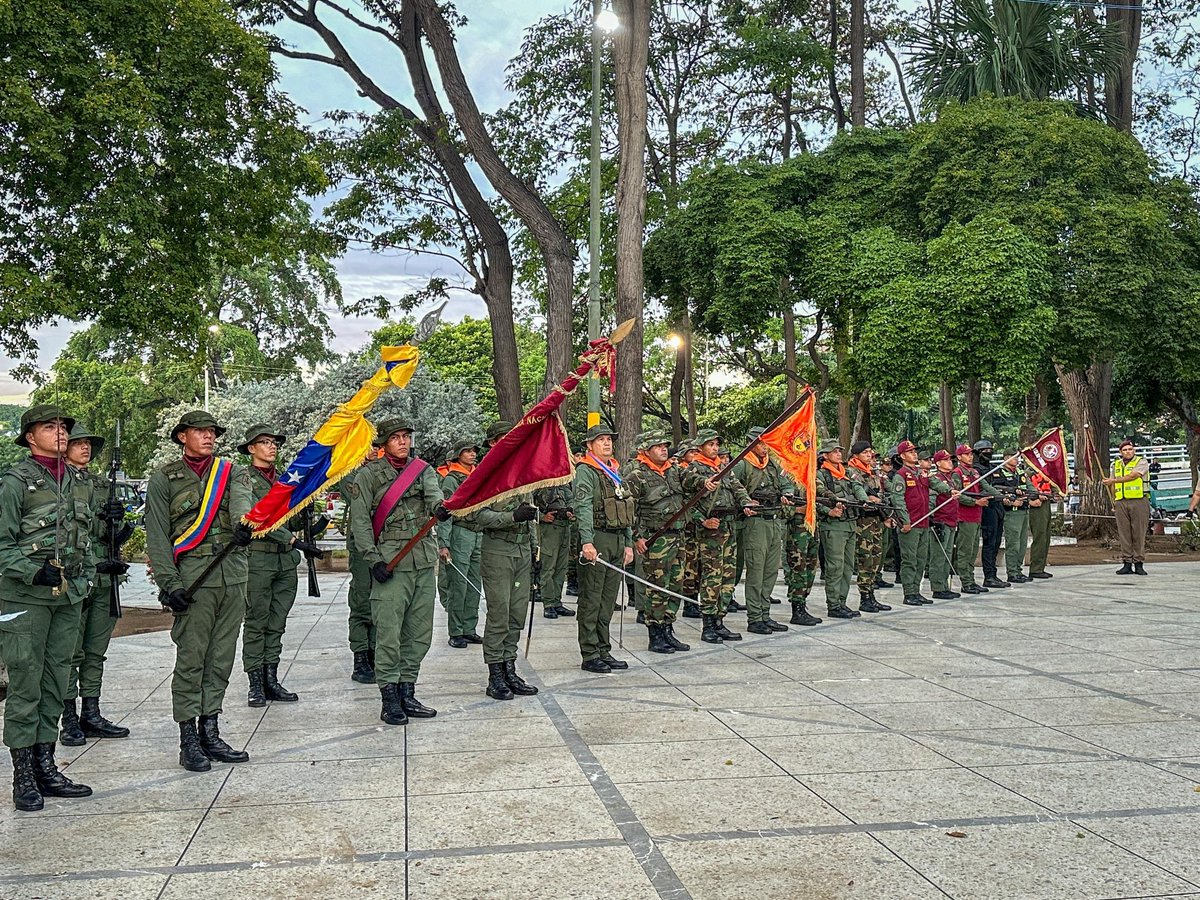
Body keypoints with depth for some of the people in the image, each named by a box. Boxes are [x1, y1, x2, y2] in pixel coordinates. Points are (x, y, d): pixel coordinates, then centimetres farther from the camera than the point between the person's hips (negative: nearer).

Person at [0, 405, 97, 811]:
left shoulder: (80, 483, 13)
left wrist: (86, 576, 13)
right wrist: (34, 573, -19)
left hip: (69, 596, 6)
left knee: (56, 684, 10)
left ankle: (46, 767, 19)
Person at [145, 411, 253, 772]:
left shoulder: (232, 472, 12)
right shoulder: (164, 478, 5)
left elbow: (240, 500, -11)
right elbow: (157, 535, -1)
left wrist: (244, 523, -35)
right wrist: (169, 583, -11)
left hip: (234, 576, 4)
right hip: (192, 578, -4)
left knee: (221, 659, 8)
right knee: (191, 659, -3)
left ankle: (210, 733, 18)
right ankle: (189, 740, 5)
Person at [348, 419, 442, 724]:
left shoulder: (423, 469, 12)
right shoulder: (368, 475, 1)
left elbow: (434, 495, -8)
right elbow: (359, 520, -2)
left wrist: (440, 506, -33)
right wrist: (374, 560, -11)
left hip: (425, 561, 5)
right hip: (391, 562, -4)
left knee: (419, 632, 8)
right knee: (389, 633, -8)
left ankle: (406, 694, 18)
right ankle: (389, 699, 0)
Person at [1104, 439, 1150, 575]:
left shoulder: (1141, 462, 1)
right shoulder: (1116, 464, 17)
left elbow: (1132, 476, -14)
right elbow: (1113, 484, 24)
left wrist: (1114, 480, -7)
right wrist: (1113, 502, 20)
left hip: (1139, 501, -4)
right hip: (1121, 502, 4)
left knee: (1139, 533, -4)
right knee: (1124, 534, 1)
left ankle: (1139, 563, 1)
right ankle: (1127, 563, 4)